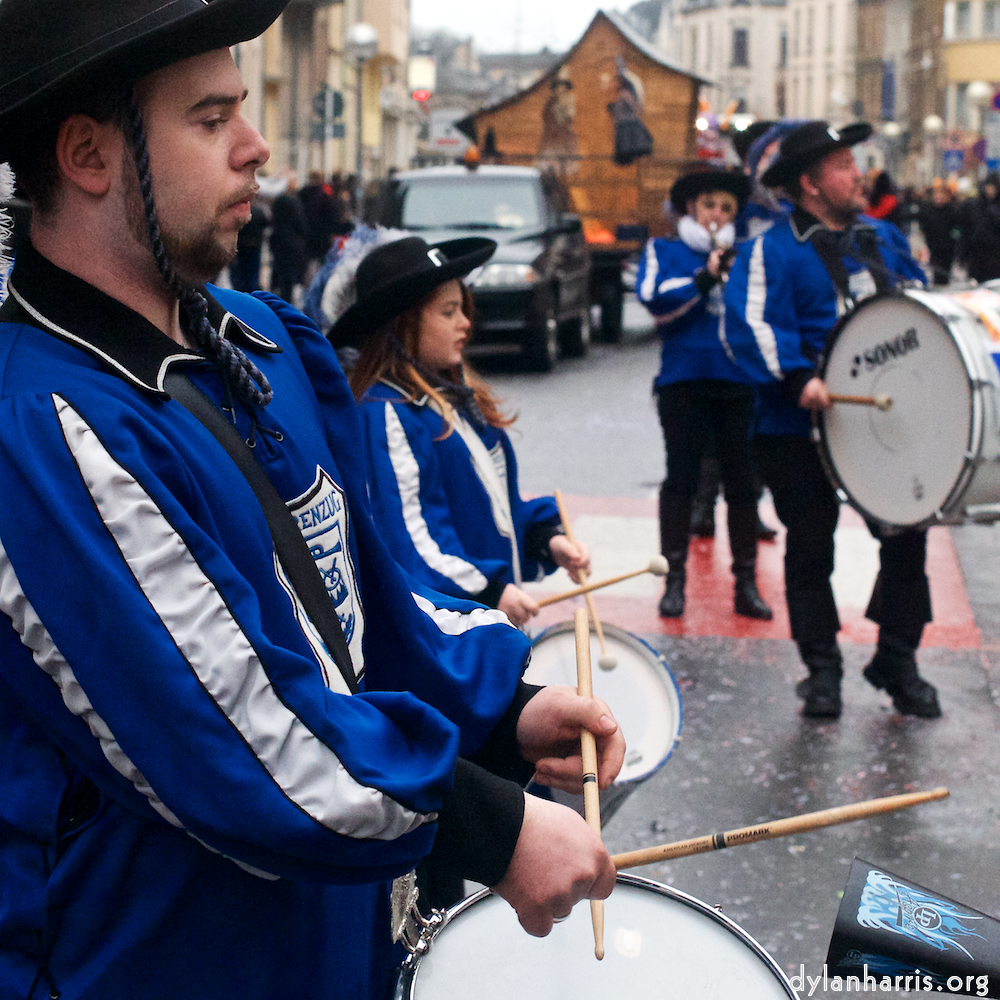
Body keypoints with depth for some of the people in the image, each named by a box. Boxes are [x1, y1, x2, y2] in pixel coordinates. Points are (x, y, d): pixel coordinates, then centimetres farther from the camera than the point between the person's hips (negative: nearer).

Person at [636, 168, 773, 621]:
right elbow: (653, 296, -8)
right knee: (681, 478, 1)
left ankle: (746, 584, 10)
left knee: (742, 481, 3)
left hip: (738, 381, 2)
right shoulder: (664, 251, 11)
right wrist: (705, 277, -17)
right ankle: (674, 581, 7)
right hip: (684, 378, -2)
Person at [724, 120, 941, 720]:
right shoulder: (772, 252, -8)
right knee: (810, 551, 5)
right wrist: (798, 378, -33)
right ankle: (822, 671, 18)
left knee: (907, 539, 6)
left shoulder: (883, 238, 14)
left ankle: (898, 664, 21)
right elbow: (751, 325, -20)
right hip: (802, 429, -5)